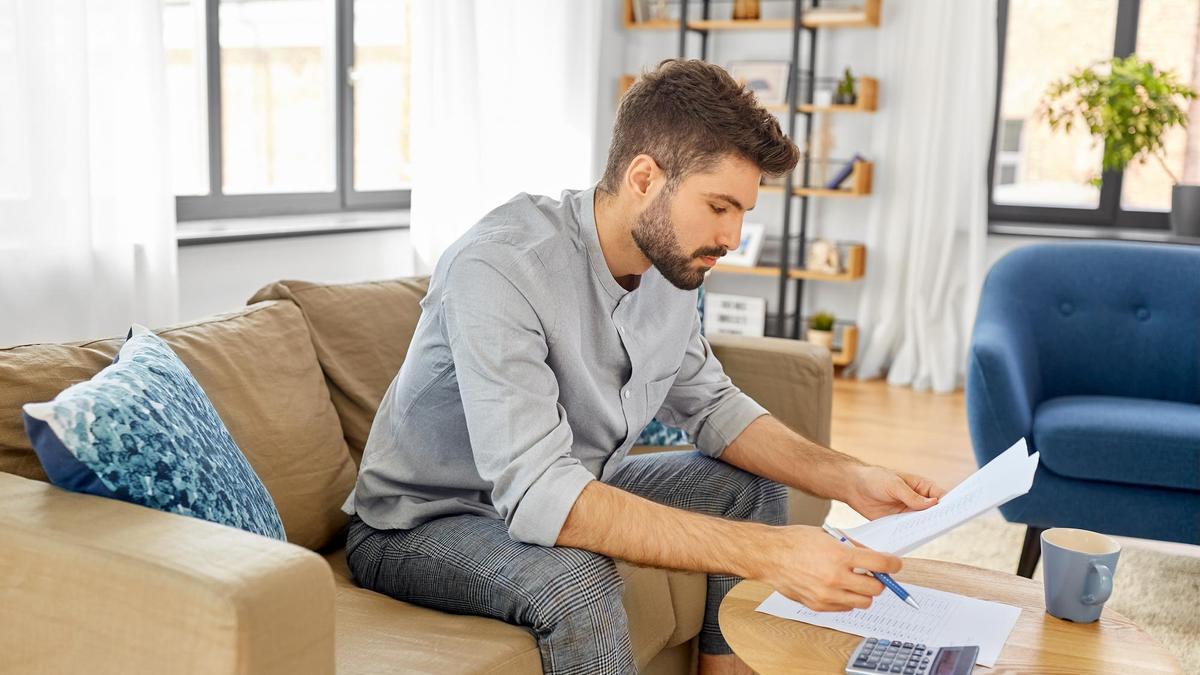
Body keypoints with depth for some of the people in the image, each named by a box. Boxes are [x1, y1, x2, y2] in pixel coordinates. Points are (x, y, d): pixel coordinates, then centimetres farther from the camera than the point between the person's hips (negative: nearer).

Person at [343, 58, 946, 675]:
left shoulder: (669, 262, -8)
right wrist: (763, 552, -43)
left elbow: (710, 405, 5)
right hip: (423, 524, -7)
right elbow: (539, 497, -40)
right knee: (576, 579, -36)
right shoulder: (498, 267, -33)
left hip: (568, 494, 8)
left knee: (754, 489, 5)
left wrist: (848, 479, -10)